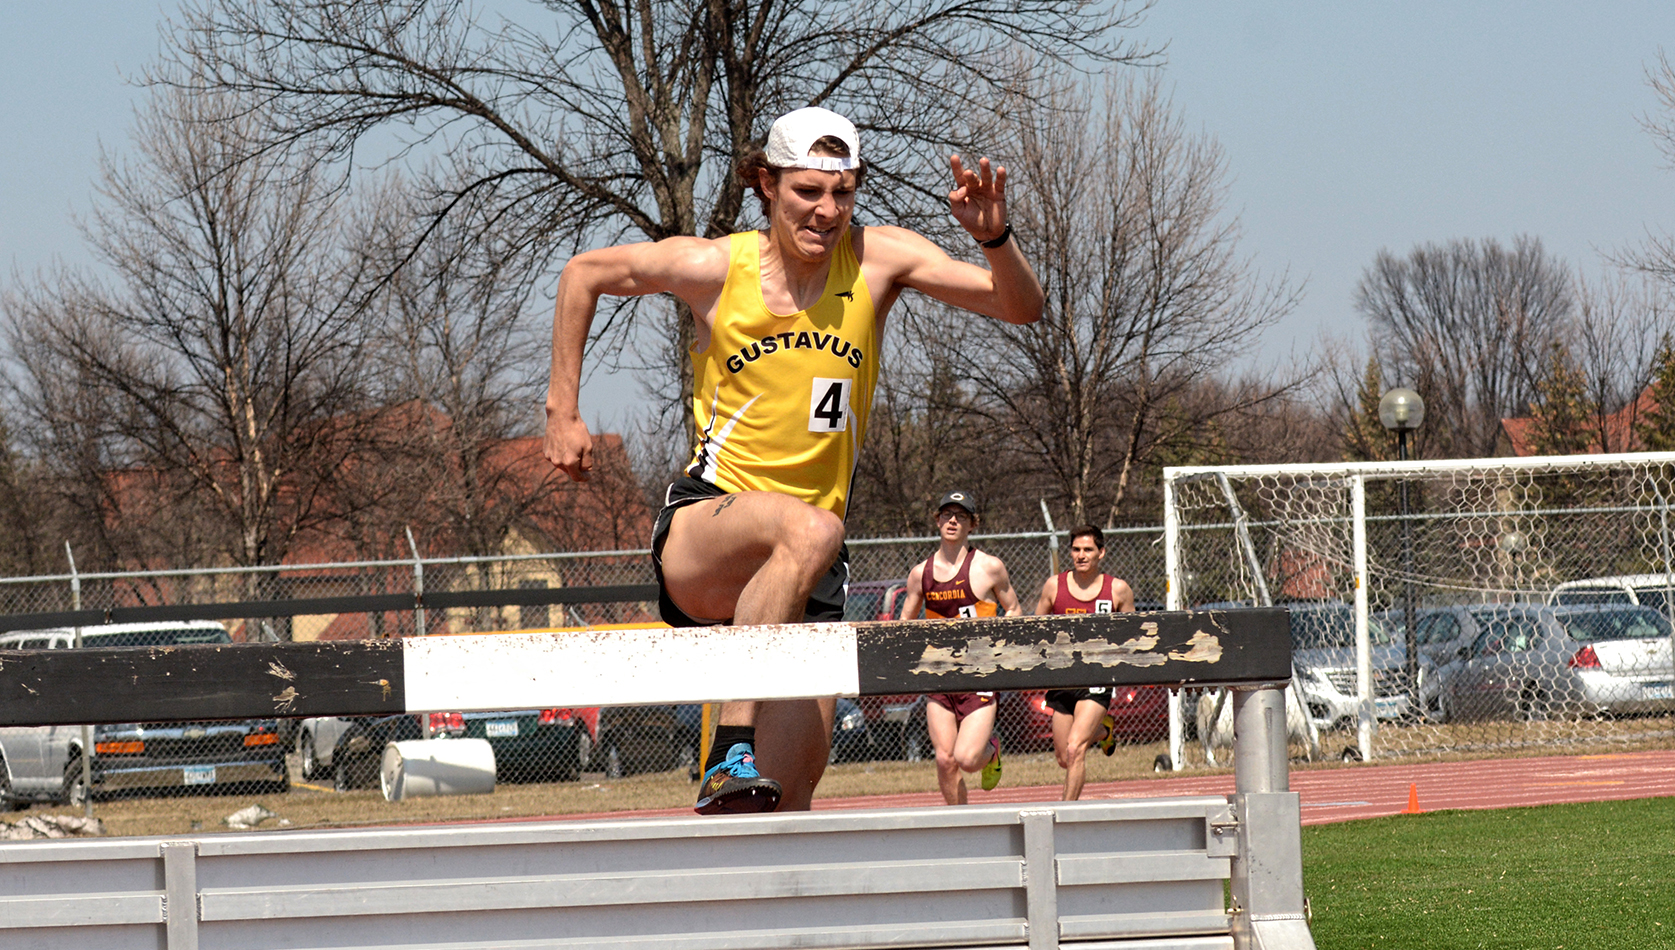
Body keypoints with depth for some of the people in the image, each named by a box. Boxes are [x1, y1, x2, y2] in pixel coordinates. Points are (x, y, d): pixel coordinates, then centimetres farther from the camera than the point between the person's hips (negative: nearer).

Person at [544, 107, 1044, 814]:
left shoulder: (878, 261, 2)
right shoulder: (715, 267, -2)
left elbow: (1023, 307, -2)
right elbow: (585, 274, 14)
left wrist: (995, 238, -22)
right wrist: (562, 412, 12)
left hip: (805, 575, 3)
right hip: (700, 532, -3)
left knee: (787, 803, -5)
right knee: (811, 531, -39)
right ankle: (733, 754, -38)